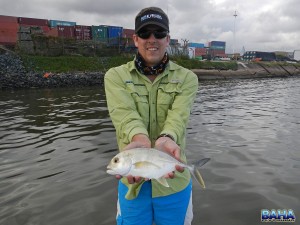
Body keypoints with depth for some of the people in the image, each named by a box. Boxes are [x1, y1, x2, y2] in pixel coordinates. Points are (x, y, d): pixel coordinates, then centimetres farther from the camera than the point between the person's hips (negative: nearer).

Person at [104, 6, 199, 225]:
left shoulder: (187, 78, -3)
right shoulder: (115, 76, -3)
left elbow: (178, 115, -19)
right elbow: (125, 114, -20)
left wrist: (166, 139, -40)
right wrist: (140, 139, -40)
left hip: (174, 181, 1)